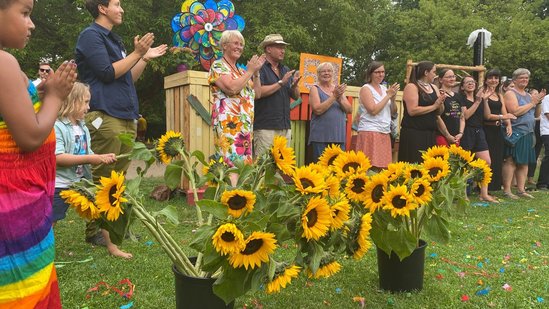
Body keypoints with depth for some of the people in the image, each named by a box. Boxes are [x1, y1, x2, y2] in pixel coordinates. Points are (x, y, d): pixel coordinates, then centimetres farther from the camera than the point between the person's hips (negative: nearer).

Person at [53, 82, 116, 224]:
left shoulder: (83, 128, 10)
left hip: (81, 183, 8)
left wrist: (102, 157, -4)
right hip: (60, 186, -8)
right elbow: (57, 158, -26)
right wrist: (88, 159, -24)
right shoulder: (56, 127, -16)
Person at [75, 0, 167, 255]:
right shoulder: (91, 35, -3)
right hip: (105, 116, -9)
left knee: (119, 178, 10)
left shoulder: (114, 39, 24)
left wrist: (145, 58, 17)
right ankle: (94, 231, 3)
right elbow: (107, 73, -13)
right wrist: (137, 53, -9)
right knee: (102, 178, -6)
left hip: (126, 117, 9)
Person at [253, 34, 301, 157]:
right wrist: (281, 83, -11)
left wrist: (294, 85, -5)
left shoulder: (286, 70, 17)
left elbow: (296, 96, 17)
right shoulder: (260, 68, -3)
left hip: (285, 127, 6)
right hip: (266, 127, -6)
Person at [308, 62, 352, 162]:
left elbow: (349, 110, 6)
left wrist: (339, 98, -11)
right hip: (321, 137, -4)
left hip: (339, 136, 5)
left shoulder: (338, 88, 14)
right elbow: (317, 110, -14)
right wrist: (334, 96, -14)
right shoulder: (315, 88, 1)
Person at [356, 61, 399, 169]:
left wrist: (393, 98, -3)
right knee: (371, 167, -10)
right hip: (370, 132, -6)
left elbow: (393, 112, 14)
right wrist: (388, 95, -10)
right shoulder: (366, 88, -4)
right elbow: (373, 110, -16)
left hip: (385, 133, 6)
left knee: (383, 166, 4)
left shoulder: (384, 88, 14)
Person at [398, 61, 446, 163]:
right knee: (415, 164, -8)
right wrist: (434, 105, -11)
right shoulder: (412, 87, -7)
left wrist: (440, 103, -4)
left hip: (430, 133, 7)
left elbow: (439, 112, 17)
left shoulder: (434, 87, 15)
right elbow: (412, 111, -18)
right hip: (413, 133, -7)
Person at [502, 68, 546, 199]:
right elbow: (515, 111, -20)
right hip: (515, 132, -8)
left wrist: (538, 101, 9)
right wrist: (532, 103, -9)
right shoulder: (510, 93, -6)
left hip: (528, 133, 8)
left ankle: (521, 189, 17)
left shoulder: (528, 95, 19)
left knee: (524, 162, 10)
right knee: (511, 161, -7)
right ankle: (506, 190, -3)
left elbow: (536, 113, 24)